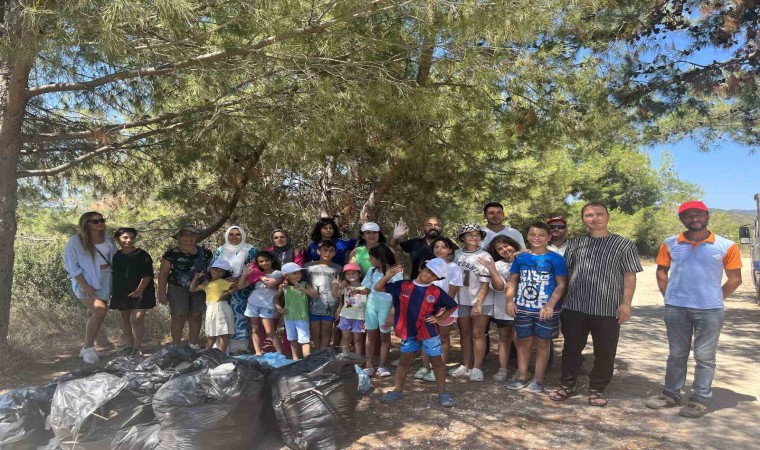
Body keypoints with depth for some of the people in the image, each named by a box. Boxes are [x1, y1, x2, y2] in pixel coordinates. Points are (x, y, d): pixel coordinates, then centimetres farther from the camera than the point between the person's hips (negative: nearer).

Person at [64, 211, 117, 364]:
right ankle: (89, 348, -11)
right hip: (84, 284, -5)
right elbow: (71, 265, -11)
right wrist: (84, 285, -17)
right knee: (100, 311, -23)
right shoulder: (75, 242, -9)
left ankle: (87, 348, 24)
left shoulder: (109, 242, 6)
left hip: (103, 285, 6)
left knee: (93, 314, 10)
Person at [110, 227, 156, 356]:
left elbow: (148, 274, -10)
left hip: (139, 292, -5)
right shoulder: (115, 256, 8)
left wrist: (139, 290, -17)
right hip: (121, 293, 6)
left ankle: (137, 348, -6)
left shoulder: (142, 255, -7)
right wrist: (113, 291, 8)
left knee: (136, 319, -13)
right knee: (125, 320, 11)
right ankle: (128, 347, 21)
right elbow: (113, 274, 16)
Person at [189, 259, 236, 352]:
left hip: (221, 308, -8)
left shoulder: (223, 282, -7)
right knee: (211, 334, 17)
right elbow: (192, 289, 20)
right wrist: (196, 277, 14)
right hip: (210, 309, 8)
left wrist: (226, 293, -16)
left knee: (223, 333, -4)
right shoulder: (206, 283, 16)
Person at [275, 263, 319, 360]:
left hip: (302, 317, -4)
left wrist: (302, 289, -32)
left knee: (304, 340, -8)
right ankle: (296, 359, 33)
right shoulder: (284, 286, 1)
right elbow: (276, 298, 16)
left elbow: (316, 295, -23)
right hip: (289, 317, 5)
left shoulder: (305, 285, -10)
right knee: (293, 339, 19)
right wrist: (279, 307, 1)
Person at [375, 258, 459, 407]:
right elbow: (378, 288, -2)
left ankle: (443, 393, 20)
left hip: (429, 333, -1)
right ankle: (397, 391, 26)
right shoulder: (403, 286, -5)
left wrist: (440, 318, -2)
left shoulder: (437, 292, -7)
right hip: (408, 333, 1)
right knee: (404, 361, 13)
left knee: (437, 362, 7)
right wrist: (388, 276, -18)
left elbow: (453, 306, 7)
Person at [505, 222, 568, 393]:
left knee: (542, 343, 8)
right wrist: (510, 300, -4)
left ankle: (538, 380, 18)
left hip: (546, 309, -3)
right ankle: (522, 377, 23)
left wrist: (550, 305, -17)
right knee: (523, 342, 11)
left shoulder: (556, 259, -4)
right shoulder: (521, 258, 5)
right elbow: (512, 281, 9)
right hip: (523, 308, 3)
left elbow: (562, 284, -7)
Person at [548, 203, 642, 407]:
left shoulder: (624, 244, 1)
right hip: (574, 306, 2)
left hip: (608, 308, -2)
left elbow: (630, 276, 0)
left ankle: (597, 389, 24)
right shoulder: (575, 243, 9)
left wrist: (626, 303, -8)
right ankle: (567, 385, 24)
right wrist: (560, 299, 7)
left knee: (605, 352, 8)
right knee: (571, 348, 10)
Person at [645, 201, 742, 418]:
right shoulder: (670, 244, 1)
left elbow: (735, 278, 1)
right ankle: (671, 393, 24)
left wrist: (716, 299, 2)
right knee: (676, 355, 13)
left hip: (710, 310, -2)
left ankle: (700, 399, 17)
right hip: (675, 308, 2)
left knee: (705, 357, 6)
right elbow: (661, 272, 10)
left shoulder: (726, 246, -5)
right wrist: (668, 297, 5)